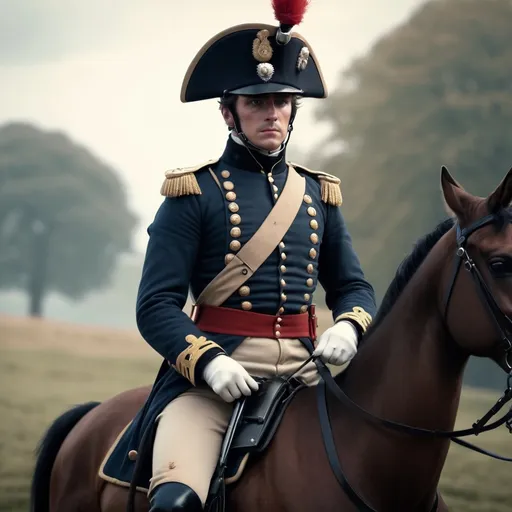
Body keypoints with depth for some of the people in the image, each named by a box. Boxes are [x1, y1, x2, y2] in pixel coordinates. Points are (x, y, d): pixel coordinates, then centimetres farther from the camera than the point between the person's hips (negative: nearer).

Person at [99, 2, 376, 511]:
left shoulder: (317, 195, 17)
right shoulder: (194, 194, 2)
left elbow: (354, 287, 21)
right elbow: (156, 306, -3)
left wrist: (347, 328, -3)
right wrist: (209, 362, -21)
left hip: (302, 371, 5)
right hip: (211, 374, -5)